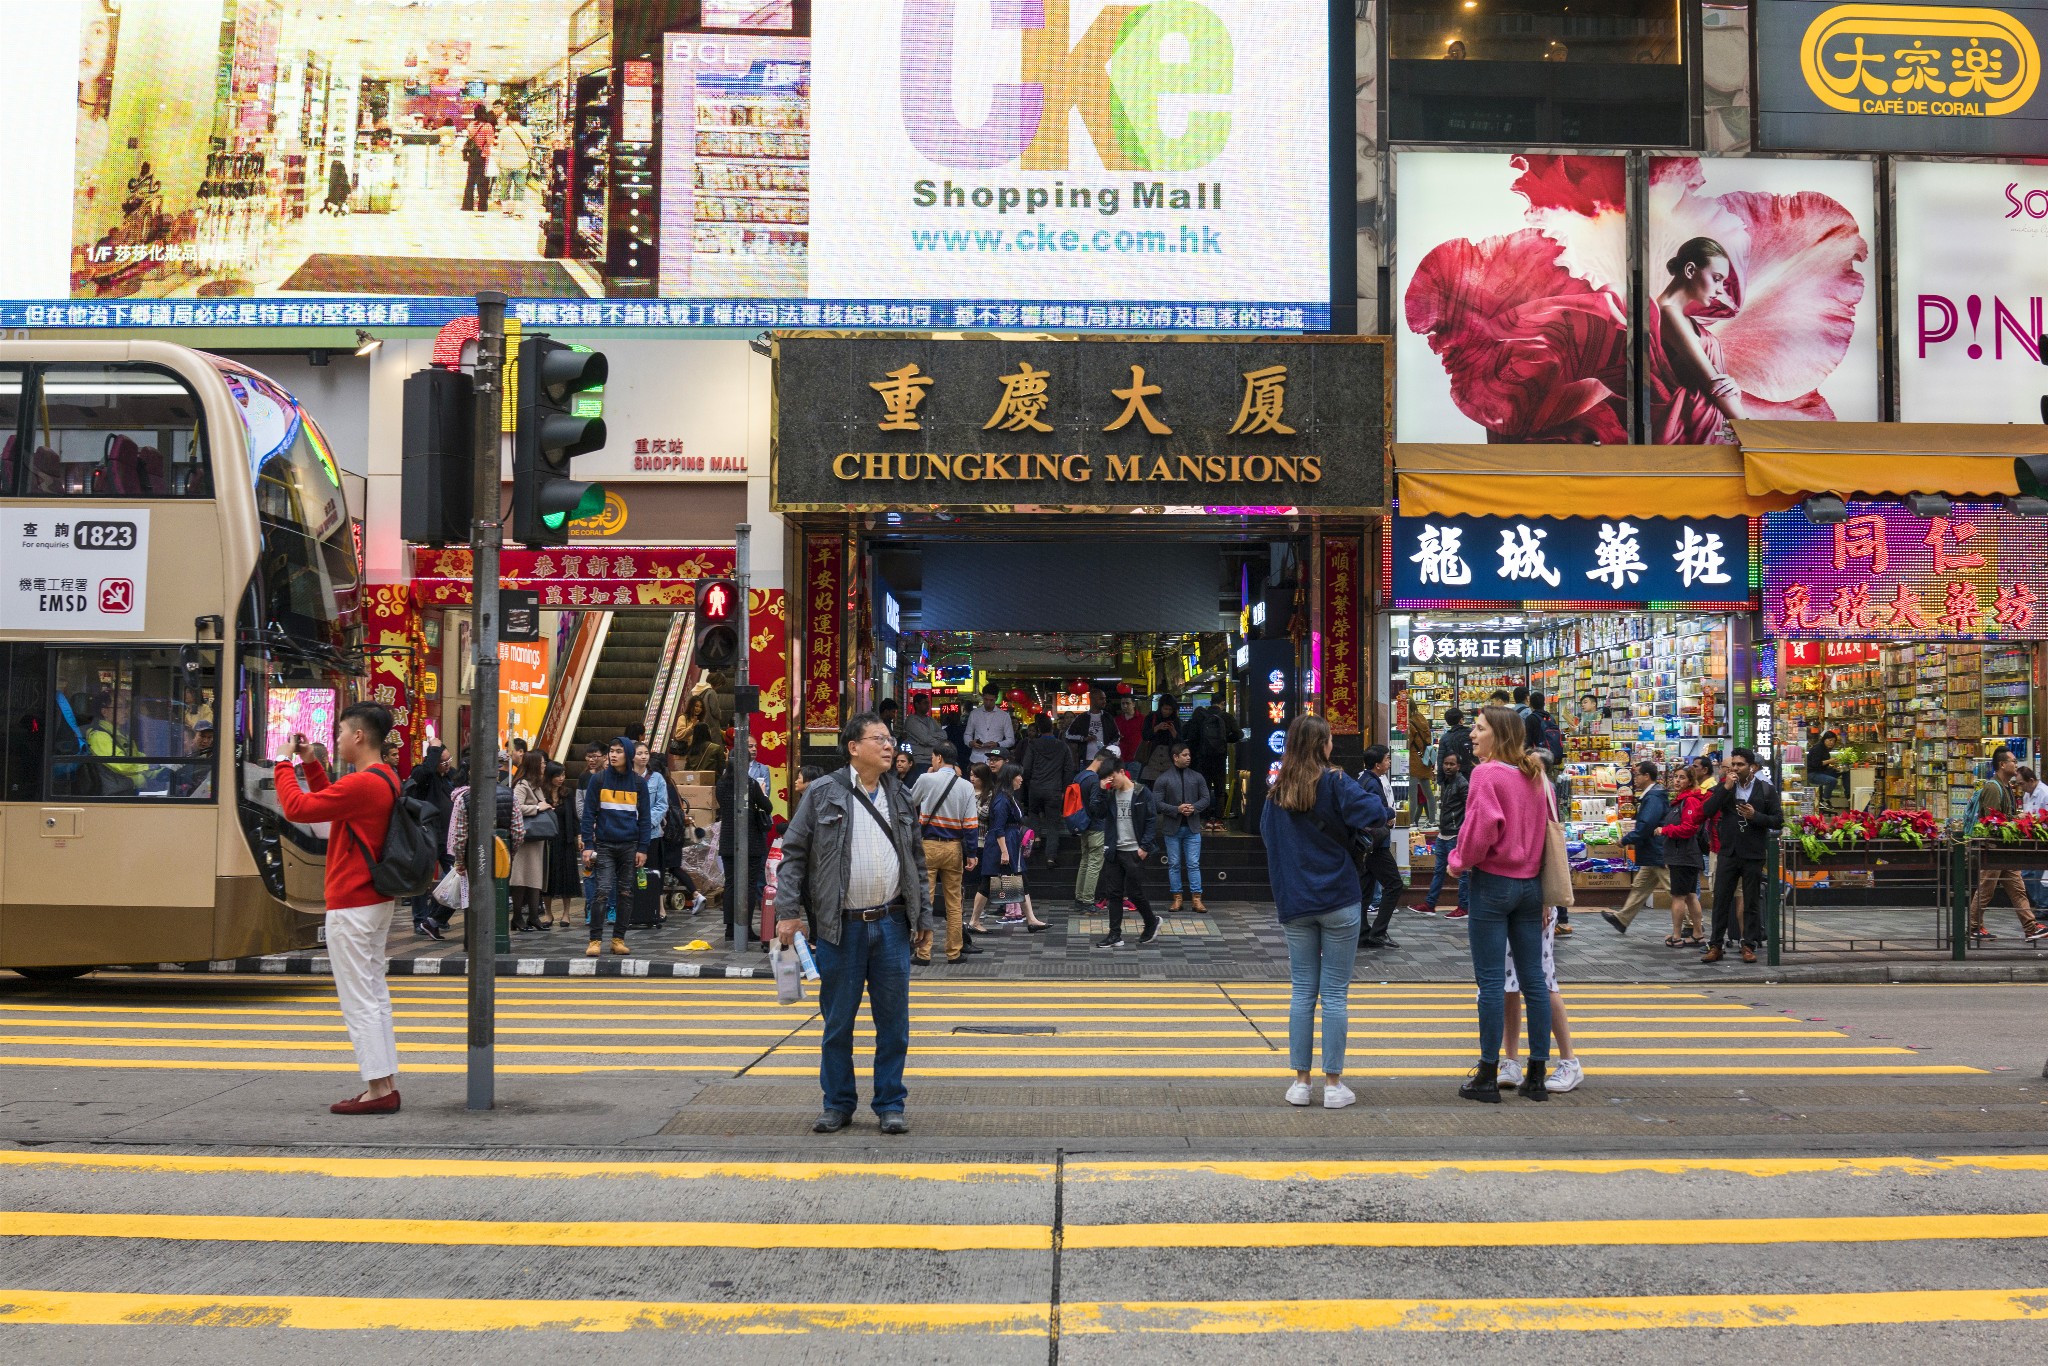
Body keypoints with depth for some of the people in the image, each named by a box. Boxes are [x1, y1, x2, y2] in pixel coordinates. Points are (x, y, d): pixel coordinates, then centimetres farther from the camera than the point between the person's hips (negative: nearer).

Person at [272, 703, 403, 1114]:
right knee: (374, 995, 13)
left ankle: (378, 1090, -4)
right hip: (377, 900, 10)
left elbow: (297, 807, -19)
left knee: (359, 1000, -5)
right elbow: (331, 802, 26)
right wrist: (309, 764, 20)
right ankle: (386, 1084, 17)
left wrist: (285, 764, -5)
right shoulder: (386, 780, 11)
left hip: (352, 906, -10)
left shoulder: (362, 784, -20)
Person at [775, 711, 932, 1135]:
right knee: (837, 1023, 6)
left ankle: (891, 1104, 16)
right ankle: (838, 1104, 19)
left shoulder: (900, 799, 11)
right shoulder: (823, 794, -1)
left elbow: (918, 863, 16)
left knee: (894, 1022, 5)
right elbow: (793, 854, -1)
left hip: (891, 925, 3)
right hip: (840, 927, -3)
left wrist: (924, 918, 13)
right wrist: (788, 912, -8)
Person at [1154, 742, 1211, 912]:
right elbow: (1157, 802, -7)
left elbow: (1205, 798, 7)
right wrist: (1177, 809, -17)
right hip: (1172, 828, -1)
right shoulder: (1164, 779, -2)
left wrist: (1194, 807, -13)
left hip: (1192, 828, 1)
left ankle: (1196, 899, 0)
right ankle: (1177, 898, 12)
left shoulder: (1197, 777, 6)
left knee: (1194, 864, -1)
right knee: (1174, 864, 5)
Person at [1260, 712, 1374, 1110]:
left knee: (1302, 993, 9)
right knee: (1335, 995, 2)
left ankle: (1300, 1082, 9)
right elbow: (1374, 812, -19)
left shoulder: (1276, 792, 5)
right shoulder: (1334, 782, -9)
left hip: (1293, 904, 4)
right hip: (1338, 900, -4)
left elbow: (1266, 833, 18)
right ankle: (1333, 1084, 5)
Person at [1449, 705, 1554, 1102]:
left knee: (1491, 981, -3)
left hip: (1493, 884, -7)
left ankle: (1488, 1076, 1)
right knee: (1533, 979, 8)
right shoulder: (1536, 777, 9)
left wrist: (1460, 860, -2)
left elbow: (1482, 828, -19)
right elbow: (1549, 830, 13)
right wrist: (1545, 893, 17)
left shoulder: (1487, 774, -12)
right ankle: (1537, 1075, 13)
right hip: (1530, 885, 7)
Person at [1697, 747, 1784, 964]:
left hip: (1753, 854, -1)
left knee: (1751, 902, 6)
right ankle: (1715, 946, 7)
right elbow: (1707, 811, -6)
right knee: (1721, 900, 2)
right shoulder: (1724, 787, 6)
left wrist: (1755, 816, -15)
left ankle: (1749, 946, 13)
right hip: (1728, 852, 2)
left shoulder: (1766, 789, 1)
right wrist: (1725, 788, -13)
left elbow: (1778, 820, 0)